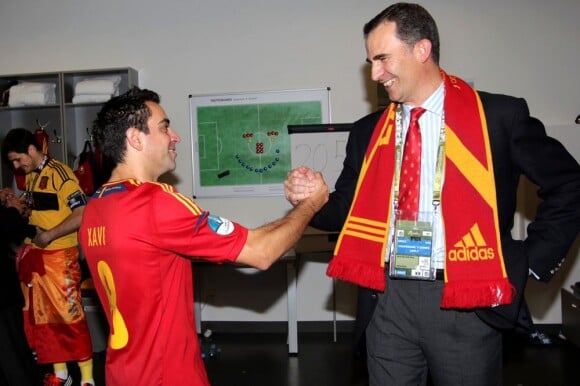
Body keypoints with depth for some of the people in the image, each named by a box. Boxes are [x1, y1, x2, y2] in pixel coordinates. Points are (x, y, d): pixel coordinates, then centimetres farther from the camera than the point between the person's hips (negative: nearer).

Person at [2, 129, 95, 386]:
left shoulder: (60, 174, -15)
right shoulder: (30, 176, 12)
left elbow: (82, 214, -22)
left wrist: (49, 235, -21)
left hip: (59, 256, -9)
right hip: (33, 254, 9)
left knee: (70, 315, -3)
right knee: (40, 315, 14)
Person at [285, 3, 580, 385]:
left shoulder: (498, 116, -4)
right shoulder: (368, 131, 8)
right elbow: (350, 210, 12)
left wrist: (532, 262, -2)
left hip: (466, 303, -3)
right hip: (389, 300, 3)